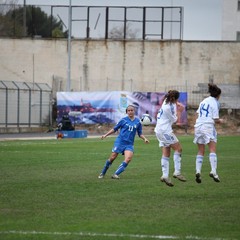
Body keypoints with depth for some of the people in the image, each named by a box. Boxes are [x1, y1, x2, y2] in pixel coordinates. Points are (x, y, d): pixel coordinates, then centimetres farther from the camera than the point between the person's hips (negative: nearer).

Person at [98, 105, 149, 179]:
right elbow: (114, 129, 7)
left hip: (129, 144, 2)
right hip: (120, 141, -2)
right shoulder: (123, 120, 0)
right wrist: (106, 135, 1)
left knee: (128, 159, -21)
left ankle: (116, 174, -19)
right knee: (112, 158, -2)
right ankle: (102, 173, 17)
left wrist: (144, 139, -3)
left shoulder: (137, 122, 6)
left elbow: (140, 133, 15)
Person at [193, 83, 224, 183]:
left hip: (198, 126, 6)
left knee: (200, 152, 8)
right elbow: (215, 119, -7)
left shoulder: (204, 101, 17)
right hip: (208, 126, -6)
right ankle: (213, 171, -23)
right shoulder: (214, 103, -3)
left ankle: (198, 171, -7)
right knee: (212, 150, -9)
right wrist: (220, 121, 14)